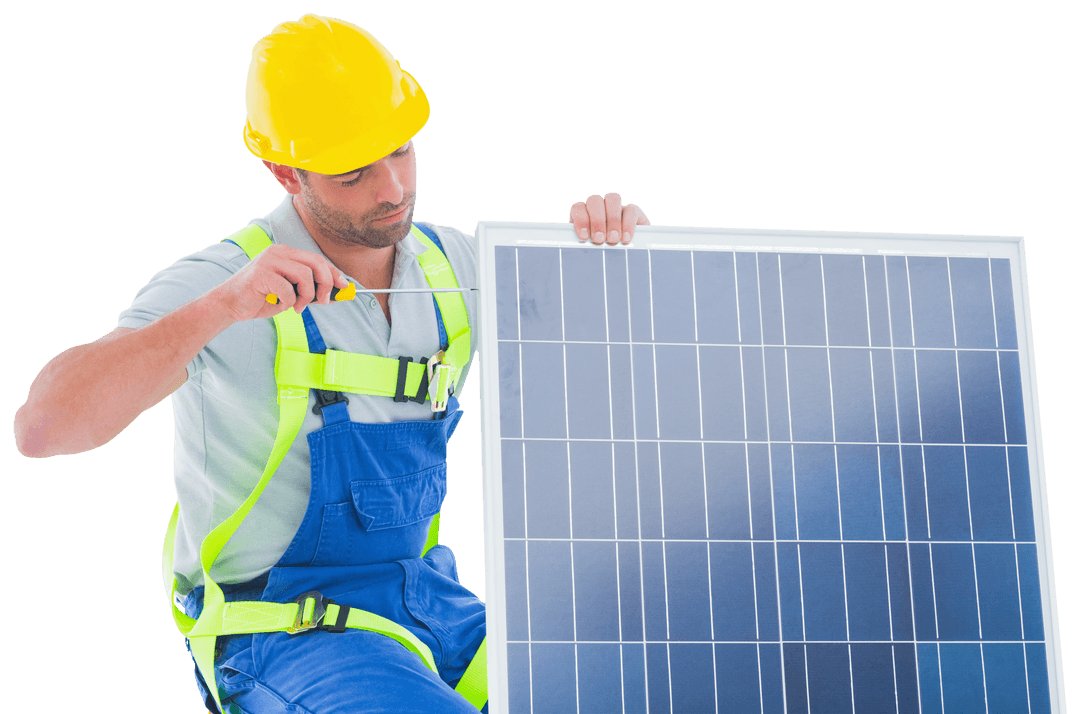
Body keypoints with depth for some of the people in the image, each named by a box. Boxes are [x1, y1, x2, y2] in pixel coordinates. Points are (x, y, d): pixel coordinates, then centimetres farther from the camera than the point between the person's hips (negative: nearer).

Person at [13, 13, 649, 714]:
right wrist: (220, 307, -40)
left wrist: (616, 233, -11)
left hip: (430, 601, 6)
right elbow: (41, 428, -31)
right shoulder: (216, 289, -18)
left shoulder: (452, 267, 2)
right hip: (287, 629, -6)